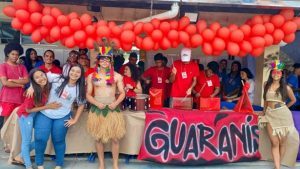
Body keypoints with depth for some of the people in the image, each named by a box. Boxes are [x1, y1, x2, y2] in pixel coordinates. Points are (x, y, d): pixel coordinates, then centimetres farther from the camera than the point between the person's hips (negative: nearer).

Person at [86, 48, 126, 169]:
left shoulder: (117, 76, 3)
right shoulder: (92, 76, 5)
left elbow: (122, 93, 5)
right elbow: (88, 95, 5)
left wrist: (116, 103, -12)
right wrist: (97, 103, -11)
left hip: (113, 109, -1)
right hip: (97, 110, 1)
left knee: (115, 138, 0)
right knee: (98, 138, 8)